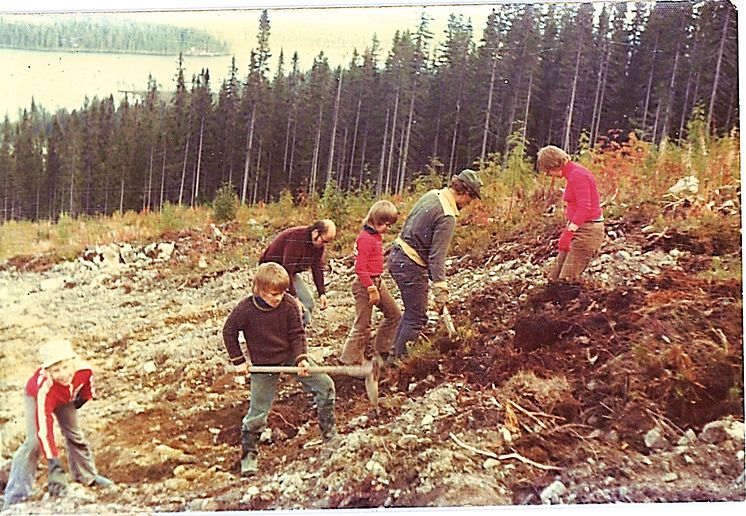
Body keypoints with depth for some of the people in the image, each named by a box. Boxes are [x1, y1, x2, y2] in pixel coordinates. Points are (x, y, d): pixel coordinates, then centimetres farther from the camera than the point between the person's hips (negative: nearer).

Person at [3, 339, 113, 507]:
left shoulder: (84, 370, -38)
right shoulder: (44, 389, -46)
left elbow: (87, 386, -9)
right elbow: (44, 430, -46)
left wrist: (83, 398, 3)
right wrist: (54, 465, -48)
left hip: (66, 397, 4)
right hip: (35, 396, -4)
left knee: (75, 435, 8)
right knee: (34, 441, -18)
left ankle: (88, 476, 27)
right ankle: (15, 495, -8)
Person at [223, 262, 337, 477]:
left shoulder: (289, 304, -15)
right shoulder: (245, 310, -20)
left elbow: (297, 334, -8)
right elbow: (228, 332, -4)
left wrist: (302, 359, -22)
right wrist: (239, 360, -5)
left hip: (291, 356, 2)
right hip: (263, 365, -2)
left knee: (325, 385, -5)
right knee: (257, 412, 1)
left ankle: (329, 432, 14)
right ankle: (248, 455, 23)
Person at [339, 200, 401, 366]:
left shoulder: (377, 236, 11)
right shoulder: (365, 238, -19)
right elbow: (360, 268, -22)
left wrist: (377, 286, 18)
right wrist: (372, 289, -22)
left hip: (377, 282, 10)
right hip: (365, 284, -10)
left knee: (394, 315, 14)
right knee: (362, 325, -3)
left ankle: (381, 351, 26)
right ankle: (350, 361, 8)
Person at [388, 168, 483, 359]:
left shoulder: (432, 195, 6)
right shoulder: (447, 217, -21)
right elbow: (437, 256, -24)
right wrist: (440, 289, -24)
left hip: (397, 256, 10)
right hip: (411, 266, -10)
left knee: (412, 311, 20)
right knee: (417, 319, 1)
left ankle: (396, 354, 28)